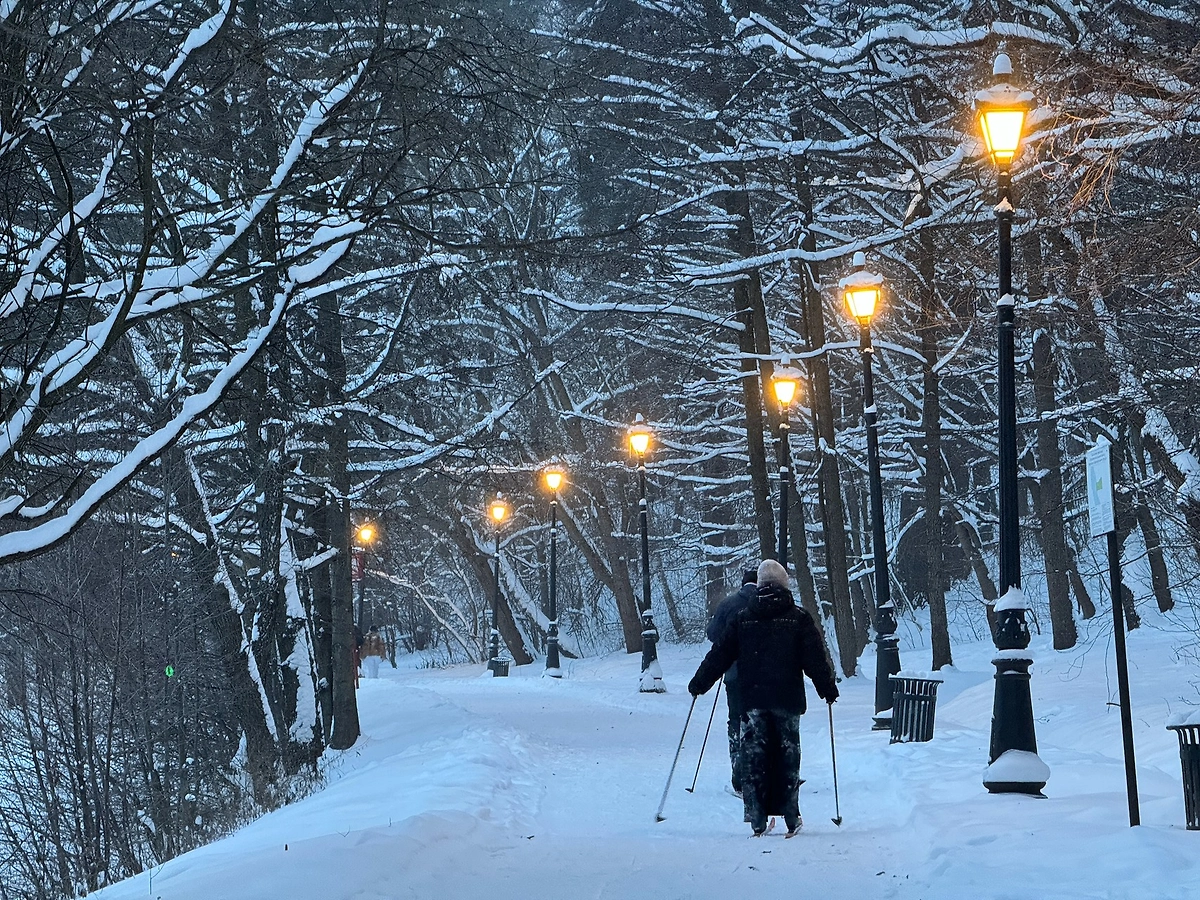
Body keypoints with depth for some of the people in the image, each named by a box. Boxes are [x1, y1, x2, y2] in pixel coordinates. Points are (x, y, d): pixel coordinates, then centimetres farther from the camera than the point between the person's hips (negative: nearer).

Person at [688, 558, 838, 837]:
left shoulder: (743, 618, 5)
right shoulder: (798, 618, 0)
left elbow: (719, 654, 8)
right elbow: (815, 659, -1)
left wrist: (698, 683, 17)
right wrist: (828, 688, 10)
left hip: (752, 699, 1)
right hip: (787, 699, -1)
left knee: (753, 756, 4)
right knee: (787, 755, 5)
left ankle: (758, 820, 0)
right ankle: (791, 818, 4)